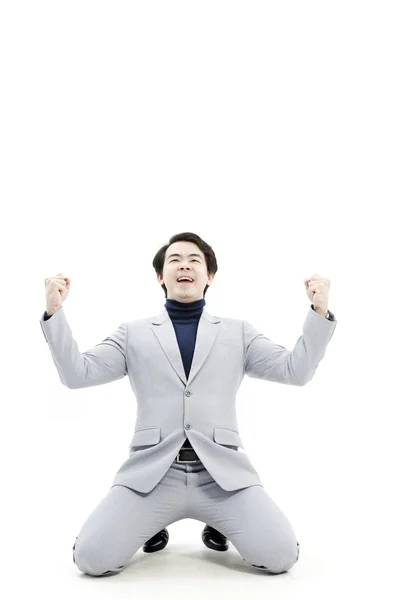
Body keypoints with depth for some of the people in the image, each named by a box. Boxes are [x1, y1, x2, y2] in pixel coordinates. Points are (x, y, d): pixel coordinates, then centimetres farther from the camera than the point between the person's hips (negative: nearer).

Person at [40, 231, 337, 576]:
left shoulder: (239, 332, 13)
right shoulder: (134, 333, 13)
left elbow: (295, 371, 4)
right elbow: (76, 374, 3)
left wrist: (320, 312, -8)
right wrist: (54, 311, -8)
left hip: (222, 475, 1)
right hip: (150, 475, 0)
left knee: (280, 555, -17)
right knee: (91, 558, -17)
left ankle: (218, 524, 16)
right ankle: (155, 523, 16)